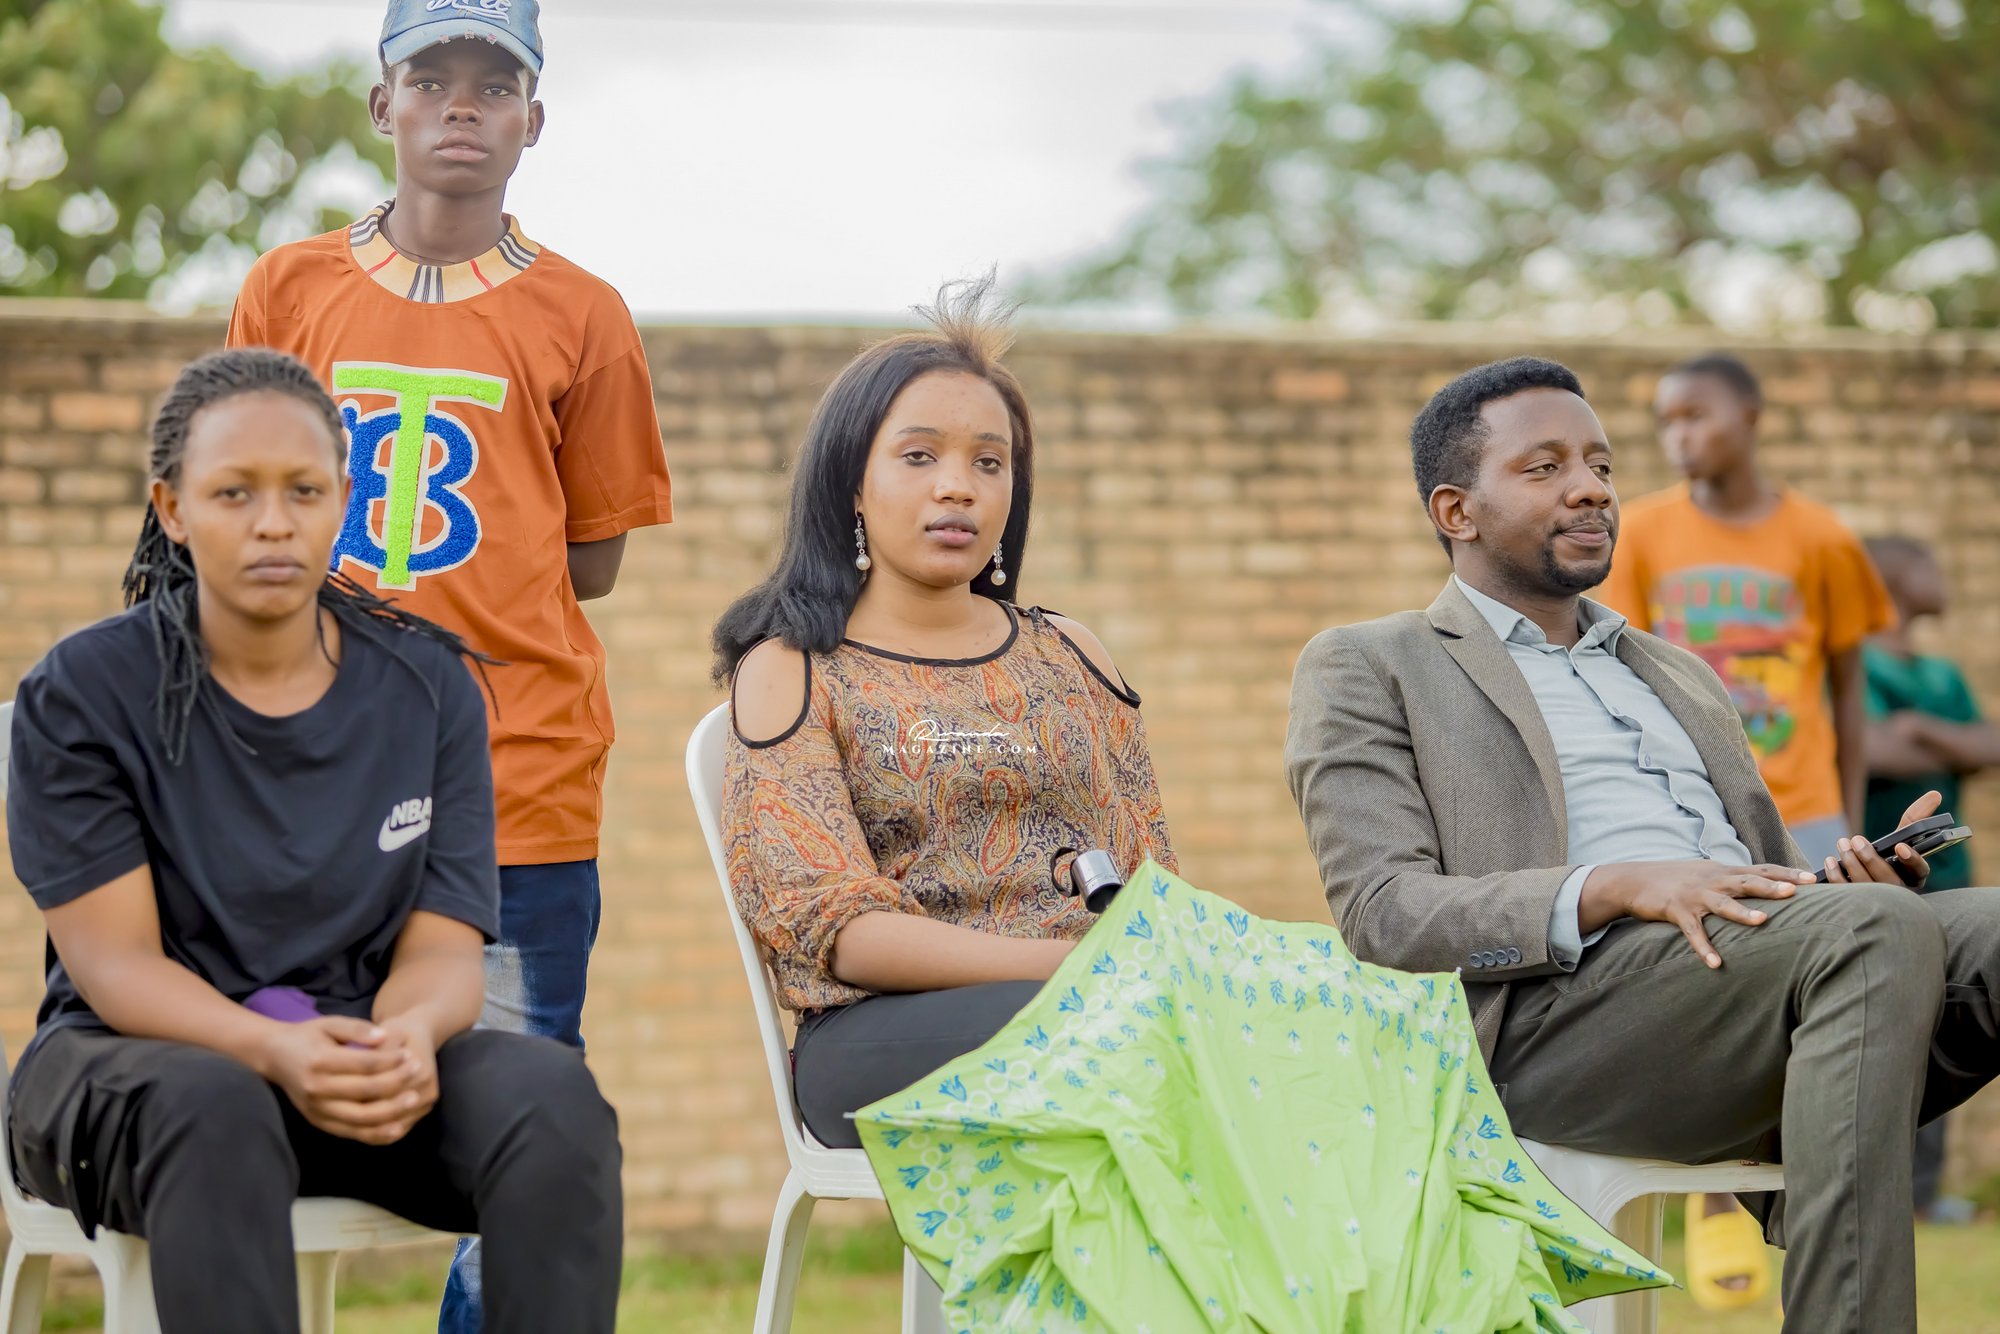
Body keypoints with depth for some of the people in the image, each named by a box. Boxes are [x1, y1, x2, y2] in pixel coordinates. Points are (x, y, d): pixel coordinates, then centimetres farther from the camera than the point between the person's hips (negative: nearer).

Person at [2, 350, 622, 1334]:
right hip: (132, 1053, -3)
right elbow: (114, 959, -10)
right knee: (214, 1107, -39)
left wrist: (409, 1037, -27)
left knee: (553, 1093, -28)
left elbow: (442, 947, -1)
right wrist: (274, 1051, -31)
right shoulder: (82, 694, -4)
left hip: (365, 1053, 3)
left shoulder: (428, 688, 5)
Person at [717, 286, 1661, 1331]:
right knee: (1169, 1039, -36)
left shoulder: (1069, 662, 21)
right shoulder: (791, 674, 7)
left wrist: (1172, 953, -12)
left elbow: (1153, 884, 15)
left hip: (1102, 1005, 4)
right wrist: (1085, 966, -17)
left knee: (1345, 1029, -28)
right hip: (889, 1034, -4)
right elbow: (835, 926, -6)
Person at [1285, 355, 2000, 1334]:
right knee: (1874, 930, -33)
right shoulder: (1366, 669, 15)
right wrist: (1616, 890, -16)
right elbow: (1381, 913, 0)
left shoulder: (1680, 676, 35)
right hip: (1553, 1011, -6)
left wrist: (1843, 877, 3)